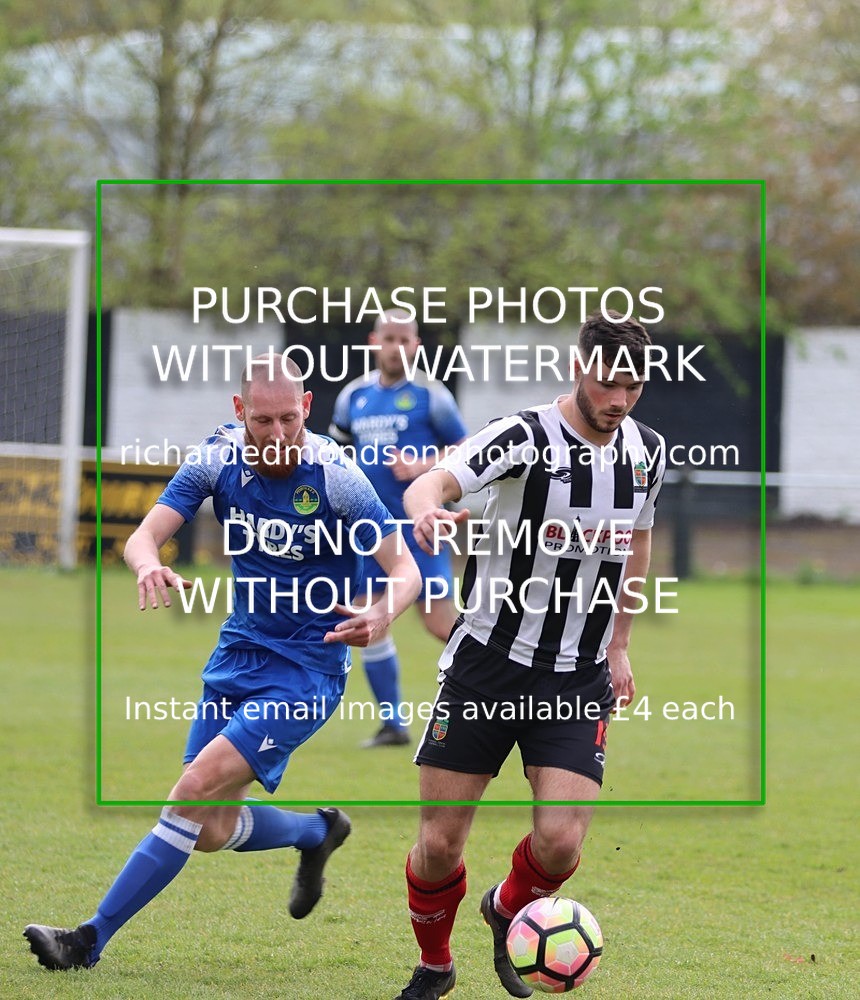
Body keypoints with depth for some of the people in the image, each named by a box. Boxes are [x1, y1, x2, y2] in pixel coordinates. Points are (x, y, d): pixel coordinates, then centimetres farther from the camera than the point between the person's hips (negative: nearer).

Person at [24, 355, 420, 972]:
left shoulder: (335, 476, -19)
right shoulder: (219, 459, -8)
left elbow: (406, 571, -16)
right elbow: (145, 536, -12)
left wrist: (381, 615, -39)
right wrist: (149, 566, -37)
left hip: (307, 671, -5)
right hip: (238, 654, 6)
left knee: (197, 788, -20)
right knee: (213, 831, 8)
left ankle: (91, 942, -15)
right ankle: (319, 832, 40)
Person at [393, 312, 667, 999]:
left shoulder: (647, 452, 3)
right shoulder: (526, 438, -15)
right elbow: (431, 484, -31)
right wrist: (428, 510, -55)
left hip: (578, 678, 3)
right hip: (488, 662, -3)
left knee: (560, 840, -15)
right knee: (440, 843, -3)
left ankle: (507, 909, 21)